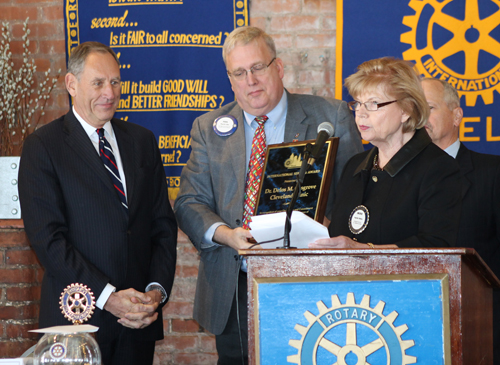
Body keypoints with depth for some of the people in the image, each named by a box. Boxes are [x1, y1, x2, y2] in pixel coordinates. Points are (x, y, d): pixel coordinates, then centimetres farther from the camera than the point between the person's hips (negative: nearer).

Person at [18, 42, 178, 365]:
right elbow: (47, 238, -10)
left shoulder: (142, 141, 12)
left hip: (141, 316, 4)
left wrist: (157, 290, -4)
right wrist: (107, 297, -15)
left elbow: (163, 224, 11)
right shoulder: (42, 147, -3)